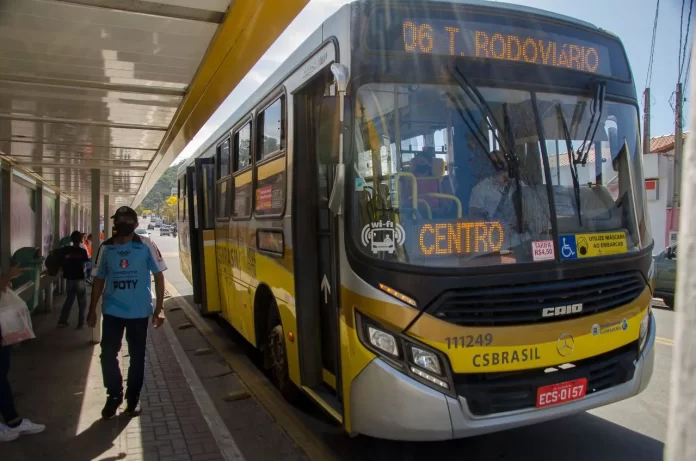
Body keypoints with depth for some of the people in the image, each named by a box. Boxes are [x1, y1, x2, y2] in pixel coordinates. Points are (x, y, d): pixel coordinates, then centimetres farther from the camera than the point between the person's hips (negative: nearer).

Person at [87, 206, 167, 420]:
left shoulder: (146, 245, -6)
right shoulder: (105, 248, 2)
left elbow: (158, 275, -3)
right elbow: (99, 279, 10)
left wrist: (159, 308, -8)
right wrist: (92, 310, 8)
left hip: (139, 312, -2)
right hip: (112, 312, 2)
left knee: (137, 356, 9)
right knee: (108, 355, 3)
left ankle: (133, 398, 27)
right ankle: (114, 395, 25)